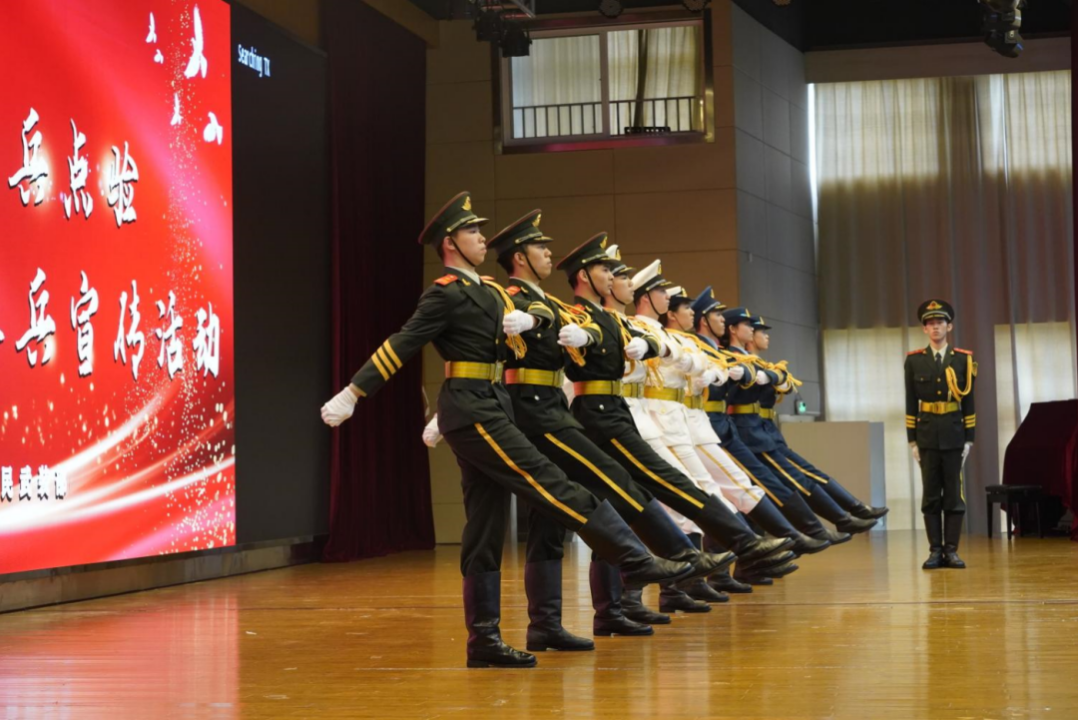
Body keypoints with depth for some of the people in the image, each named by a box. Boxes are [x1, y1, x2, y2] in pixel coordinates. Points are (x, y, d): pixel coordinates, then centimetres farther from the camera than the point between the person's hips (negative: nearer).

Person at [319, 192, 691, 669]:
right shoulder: (446, 293, -8)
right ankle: (636, 561, -9)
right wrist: (351, 396, -15)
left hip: (489, 410, 9)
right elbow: (400, 347, -12)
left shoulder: (488, 289, 18)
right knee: (551, 487, -10)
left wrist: (528, 320, -6)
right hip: (472, 412, -9)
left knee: (486, 530, 8)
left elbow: (547, 315, 17)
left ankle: (484, 639, 10)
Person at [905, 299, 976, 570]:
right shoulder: (914, 360, 4)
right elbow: (911, 403, 5)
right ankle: (935, 550, 6)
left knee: (954, 494, 1)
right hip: (927, 435, 0)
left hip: (954, 435, 0)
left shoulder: (964, 359, 3)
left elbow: (969, 402, 4)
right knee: (931, 495, 2)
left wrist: (969, 438, -1)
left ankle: (951, 550, 5)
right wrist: (912, 440, 1)